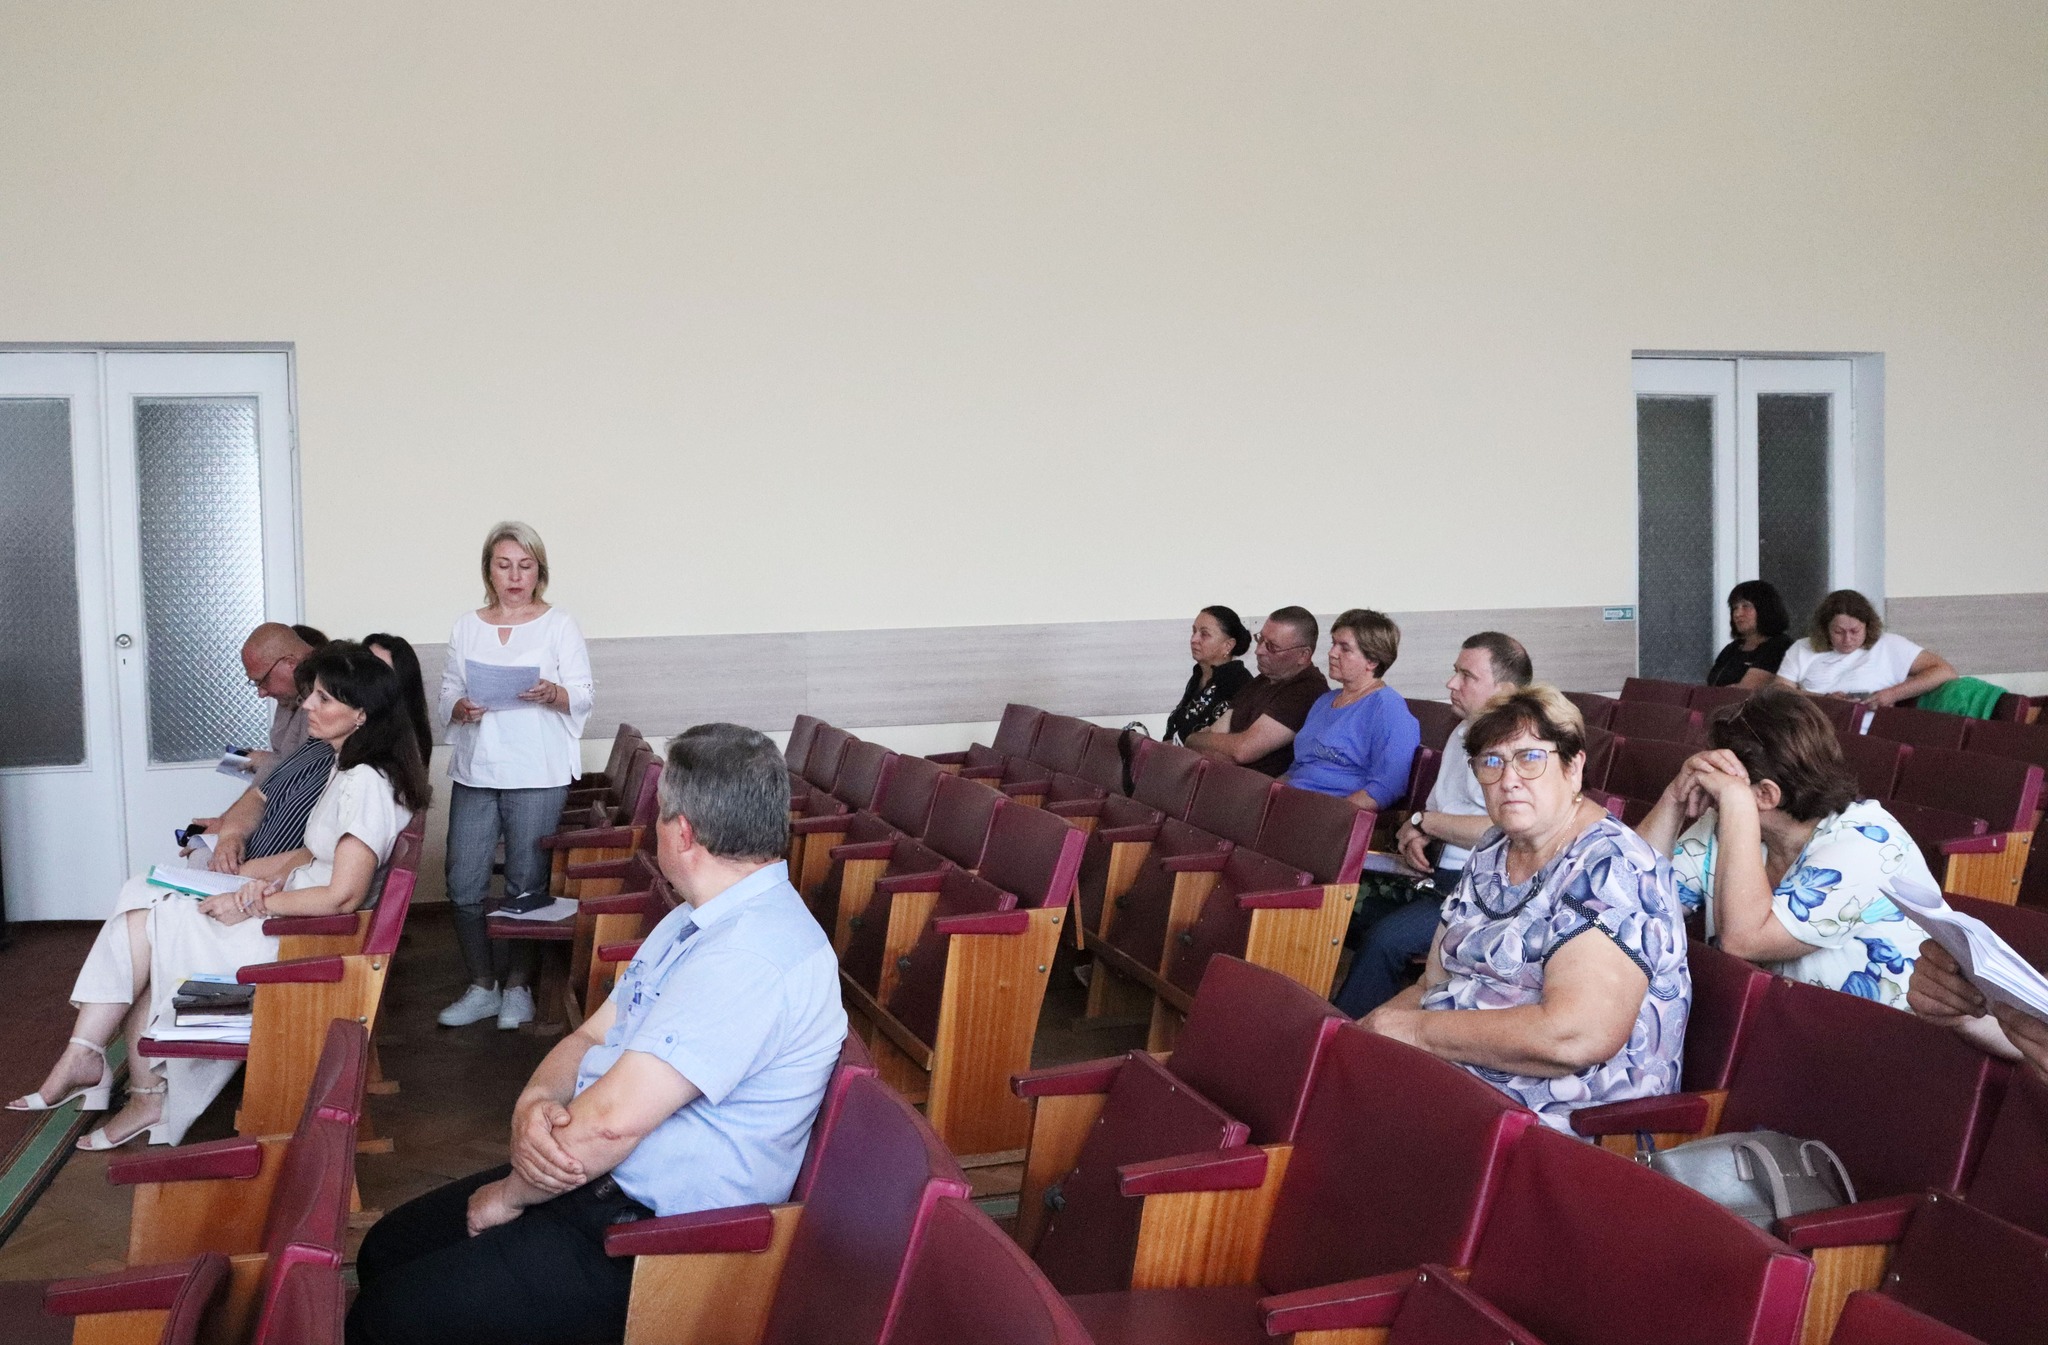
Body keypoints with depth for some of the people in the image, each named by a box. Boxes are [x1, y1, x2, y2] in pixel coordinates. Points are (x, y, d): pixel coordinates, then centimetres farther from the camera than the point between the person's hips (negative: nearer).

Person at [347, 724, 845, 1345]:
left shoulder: (752, 957, -26)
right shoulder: (695, 921, 11)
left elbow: (613, 1118, -28)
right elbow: (592, 1037, 12)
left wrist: (509, 1195, -10)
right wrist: (533, 1104, -11)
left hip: (650, 1237, -10)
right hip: (587, 1177, 10)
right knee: (384, 1250, 12)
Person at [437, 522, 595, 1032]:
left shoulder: (560, 625, 3)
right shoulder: (466, 627, 13)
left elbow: (583, 697, -2)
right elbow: (447, 694, 12)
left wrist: (553, 694, -23)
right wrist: (461, 708, -10)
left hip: (537, 774, -3)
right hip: (474, 772, 3)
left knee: (527, 883, -1)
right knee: (463, 881, -1)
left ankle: (518, 984, 13)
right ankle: (481, 986, 12)